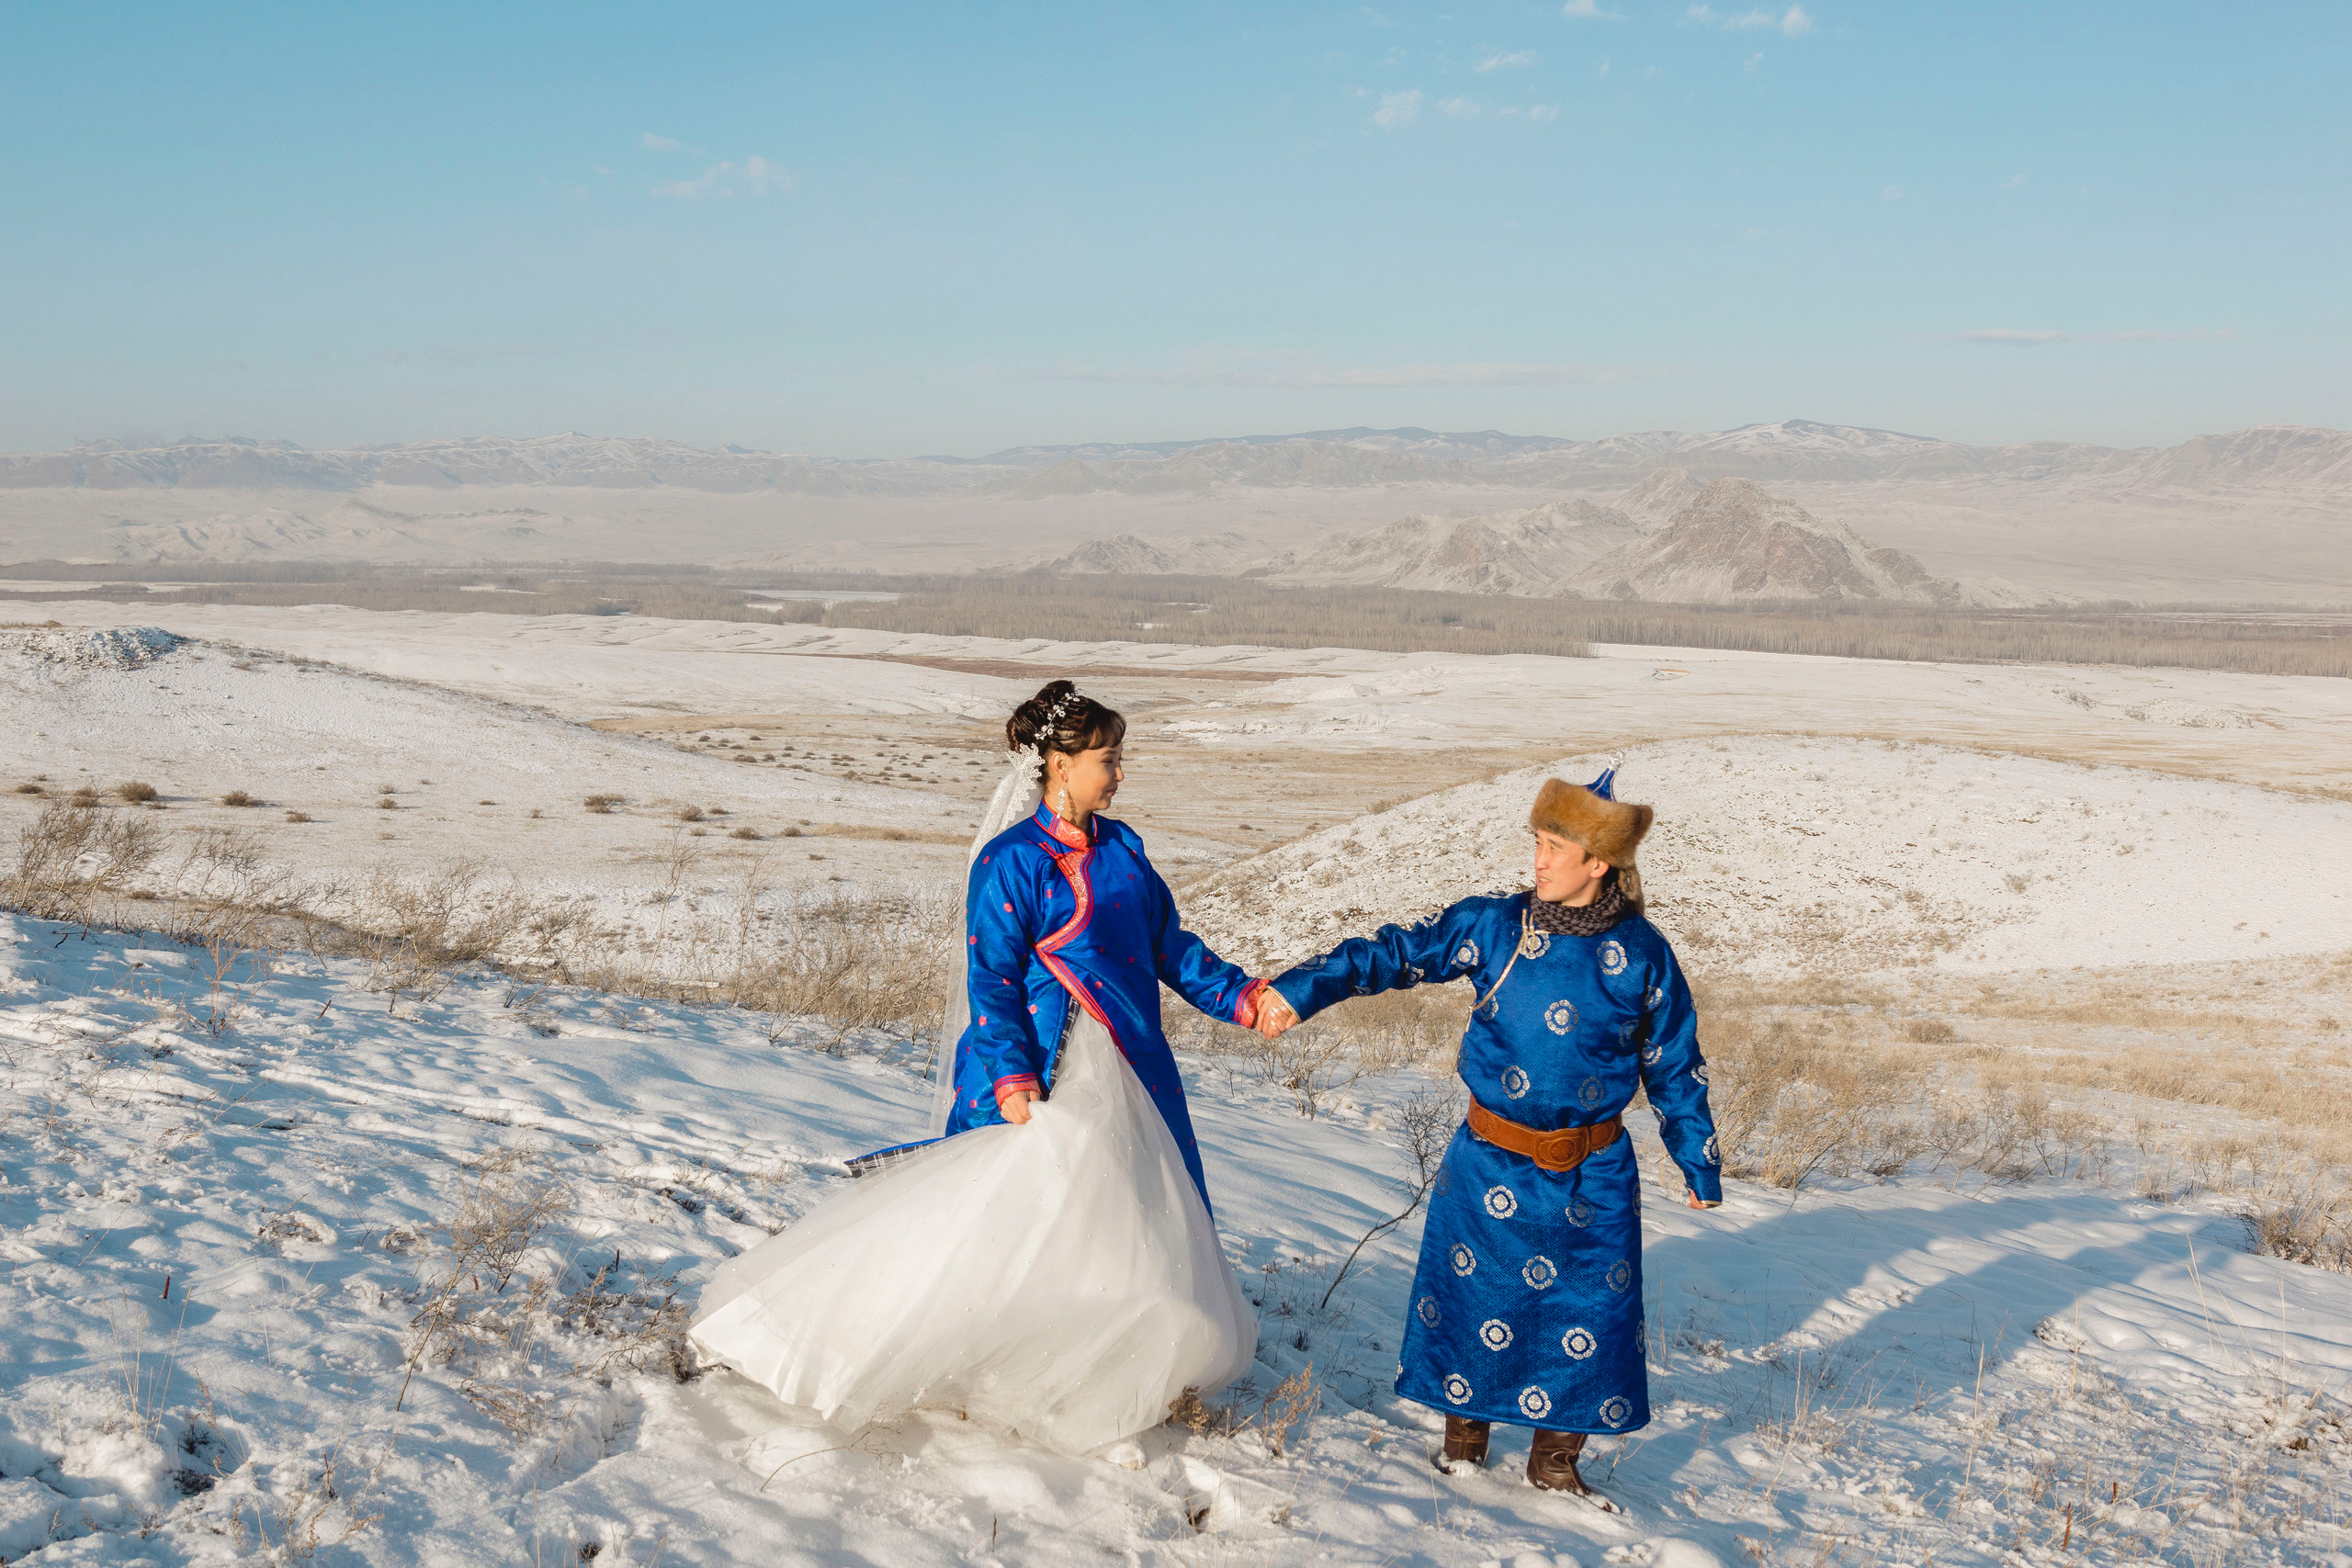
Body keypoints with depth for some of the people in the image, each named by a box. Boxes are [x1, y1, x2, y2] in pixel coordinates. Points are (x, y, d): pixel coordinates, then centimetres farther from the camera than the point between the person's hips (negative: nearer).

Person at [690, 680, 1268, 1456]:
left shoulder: (1122, 850, 11)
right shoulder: (1011, 860, -10)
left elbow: (1170, 945, 16)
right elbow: (991, 979, -12)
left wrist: (1239, 997, 4)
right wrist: (1011, 1079, -21)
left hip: (1128, 1074, 8)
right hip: (1043, 1078, -7)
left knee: (1136, 1233, 10)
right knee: (993, 1219, -10)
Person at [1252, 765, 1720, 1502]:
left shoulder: (1640, 954, -6)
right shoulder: (1495, 925, -6)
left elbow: (1675, 1065, 4)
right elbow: (1394, 953, -4)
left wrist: (1700, 1163, 10)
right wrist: (1299, 991, -13)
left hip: (1594, 1177, 0)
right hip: (1492, 1163, 0)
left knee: (1588, 1311, 6)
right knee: (1474, 1295, 7)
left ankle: (1555, 1461, 26)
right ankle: (1463, 1440, 30)